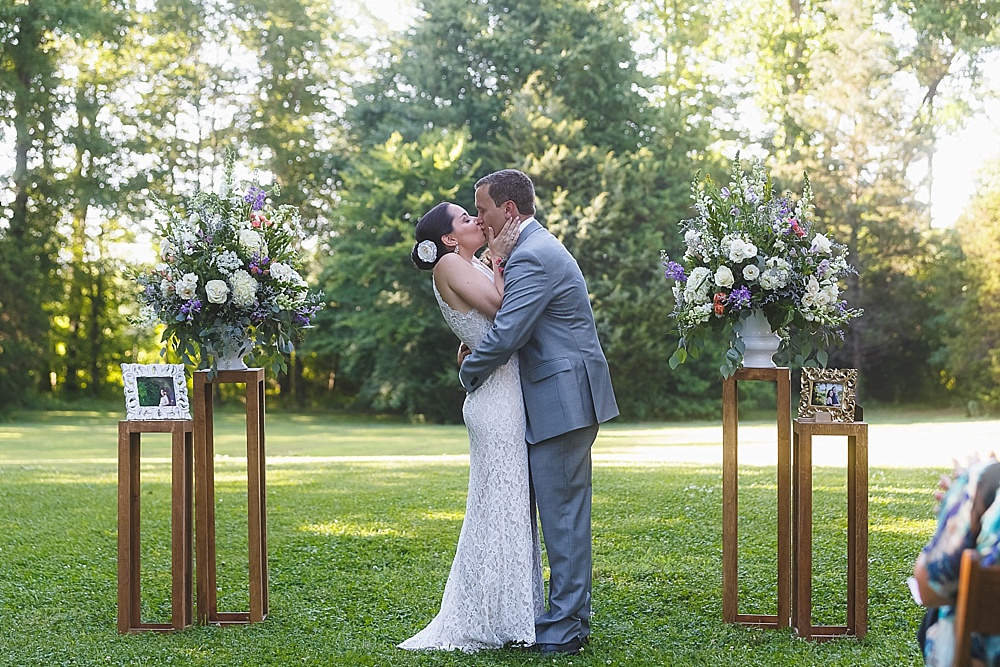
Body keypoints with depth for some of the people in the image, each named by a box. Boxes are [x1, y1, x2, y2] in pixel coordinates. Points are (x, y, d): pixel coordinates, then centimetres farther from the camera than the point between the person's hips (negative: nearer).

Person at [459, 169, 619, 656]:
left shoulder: (532, 257, -16)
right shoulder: (536, 247, 18)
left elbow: (505, 336, -22)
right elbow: (518, 326, 22)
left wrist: (468, 373, -5)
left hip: (563, 400, -11)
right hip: (564, 399, 11)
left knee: (561, 512, -6)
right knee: (561, 512, 14)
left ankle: (563, 631, 0)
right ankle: (570, 617, 22)